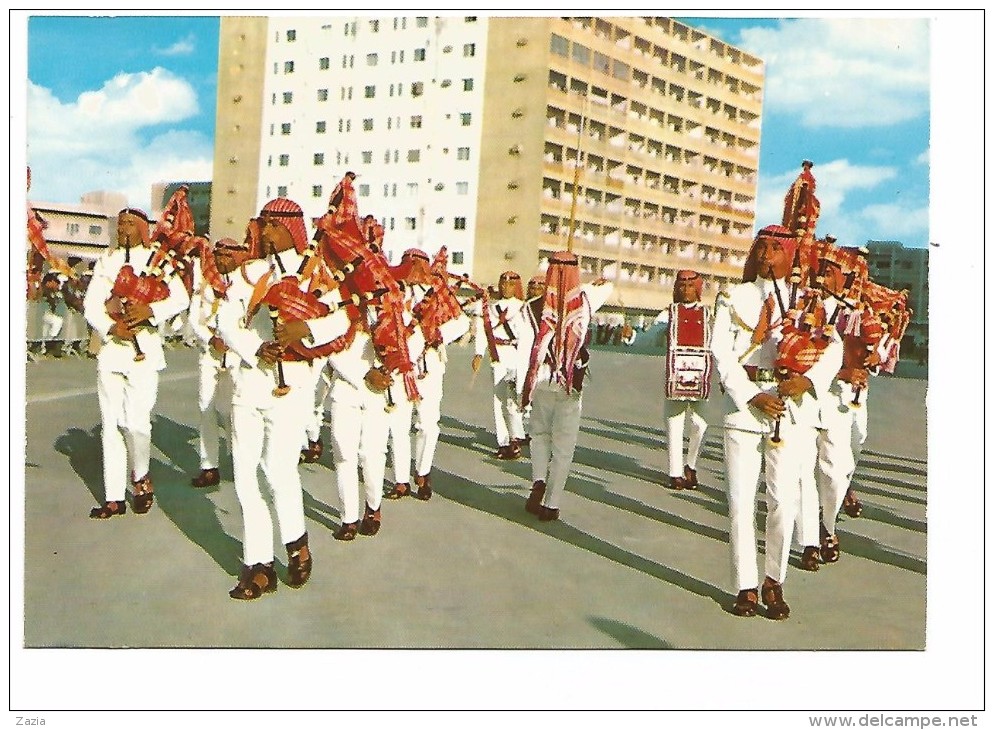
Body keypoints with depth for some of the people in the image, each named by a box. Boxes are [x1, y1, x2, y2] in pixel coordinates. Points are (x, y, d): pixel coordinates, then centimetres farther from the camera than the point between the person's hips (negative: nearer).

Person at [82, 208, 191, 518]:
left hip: (144, 350, -4)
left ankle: (141, 477, 16)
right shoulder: (106, 262, 14)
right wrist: (111, 327, -13)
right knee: (111, 424, 6)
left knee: (136, 421, -13)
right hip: (109, 349, 4)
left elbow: (181, 298, -6)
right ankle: (114, 498, 12)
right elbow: (91, 304, 5)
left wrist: (150, 311, -21)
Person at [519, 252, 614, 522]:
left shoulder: (539, 304, -7)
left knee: (540, 433, 22)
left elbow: (524, 345, -11)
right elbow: (608, 285, 19)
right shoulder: (585, 299, -3)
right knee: (563, 445, 7)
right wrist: (594, 284, 34)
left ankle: (538, 481, 1)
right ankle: (551, 505, 11)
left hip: (542, 381, 0)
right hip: (572, 385, 0)